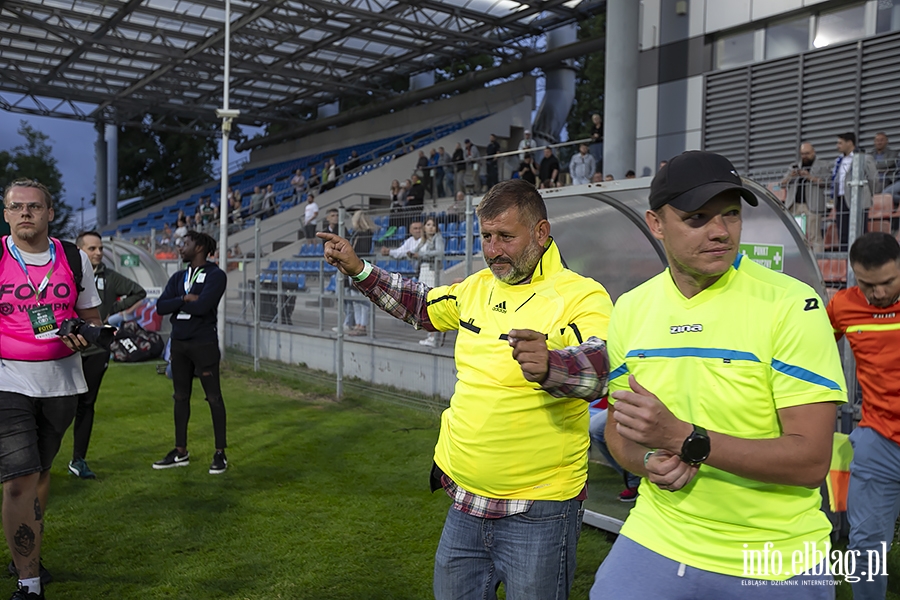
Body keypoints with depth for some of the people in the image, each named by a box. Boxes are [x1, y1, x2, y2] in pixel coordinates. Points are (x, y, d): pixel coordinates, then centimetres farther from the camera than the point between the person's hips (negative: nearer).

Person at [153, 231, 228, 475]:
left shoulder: (215, 275, -8)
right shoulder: (178, 278, 13)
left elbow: (202, 306, -21)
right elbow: (160, 307, 2)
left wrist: (177, 302, -5)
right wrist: (185, 299, -13)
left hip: (204, 344, -7)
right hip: (179, 343, 7)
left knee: (214, 397, -1)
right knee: (181, 397, 12)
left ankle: (220, 453, 7)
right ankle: (180, 452, 22)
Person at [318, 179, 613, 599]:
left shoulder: (581, 296, -15)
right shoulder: (477, 288, 6)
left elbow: (600, 367, -31)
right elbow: (421, 305, 22)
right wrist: (359, 271, 14)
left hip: (538, 512, -6)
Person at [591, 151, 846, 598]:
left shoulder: (791, 304, -15)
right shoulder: (630, 309, -1)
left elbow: (811, 461, -19)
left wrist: (683, 438, -28)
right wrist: (648, 461, -12)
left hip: (774, 564, -2)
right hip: (655, 540, 3)